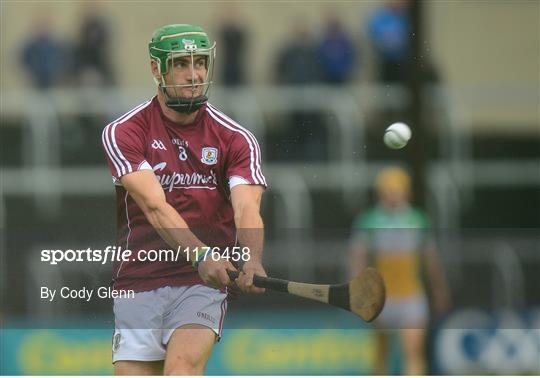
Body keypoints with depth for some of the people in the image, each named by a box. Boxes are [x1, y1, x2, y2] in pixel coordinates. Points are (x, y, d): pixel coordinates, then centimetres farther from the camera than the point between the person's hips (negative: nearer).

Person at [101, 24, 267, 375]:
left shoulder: (235, 138, 1)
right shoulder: (124, 133, -3)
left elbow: (247, 210, -13)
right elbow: (155, 207, -17)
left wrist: (252, 262, -36)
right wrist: (201, 254, -35)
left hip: (205, 283, -1)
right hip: (137, 285, 1)